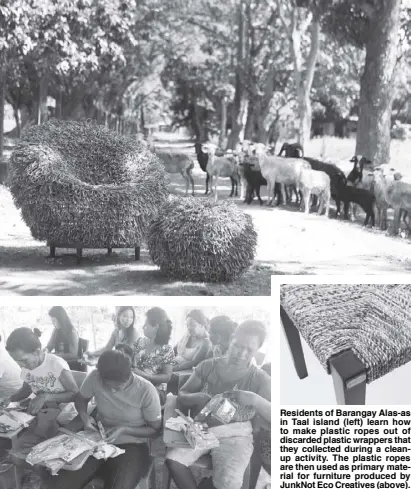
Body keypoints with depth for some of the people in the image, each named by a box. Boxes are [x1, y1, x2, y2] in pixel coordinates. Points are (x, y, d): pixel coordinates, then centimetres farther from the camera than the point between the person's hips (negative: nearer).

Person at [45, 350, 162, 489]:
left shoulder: (146, 390, -20)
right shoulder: (95, 377, -13)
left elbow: (156, 429, -7)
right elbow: (80, 399, 9)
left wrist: (124, 430, -20)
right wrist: (84, 416, -13)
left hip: (131, 445, -4)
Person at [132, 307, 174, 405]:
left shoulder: (166, 350, -6)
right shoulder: (140, 342, 8)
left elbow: (167, 377, -7)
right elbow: (131, 363, 14)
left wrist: (145, 376, -18)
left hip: (156, 389, -4)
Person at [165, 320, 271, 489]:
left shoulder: (259, 379, -2)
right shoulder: (208, 366, 3)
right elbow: (181, 395, 8)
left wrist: (255, 400, -28)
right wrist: (197, 398, -16)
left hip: (233, 436, -2)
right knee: (173, 460, -27)